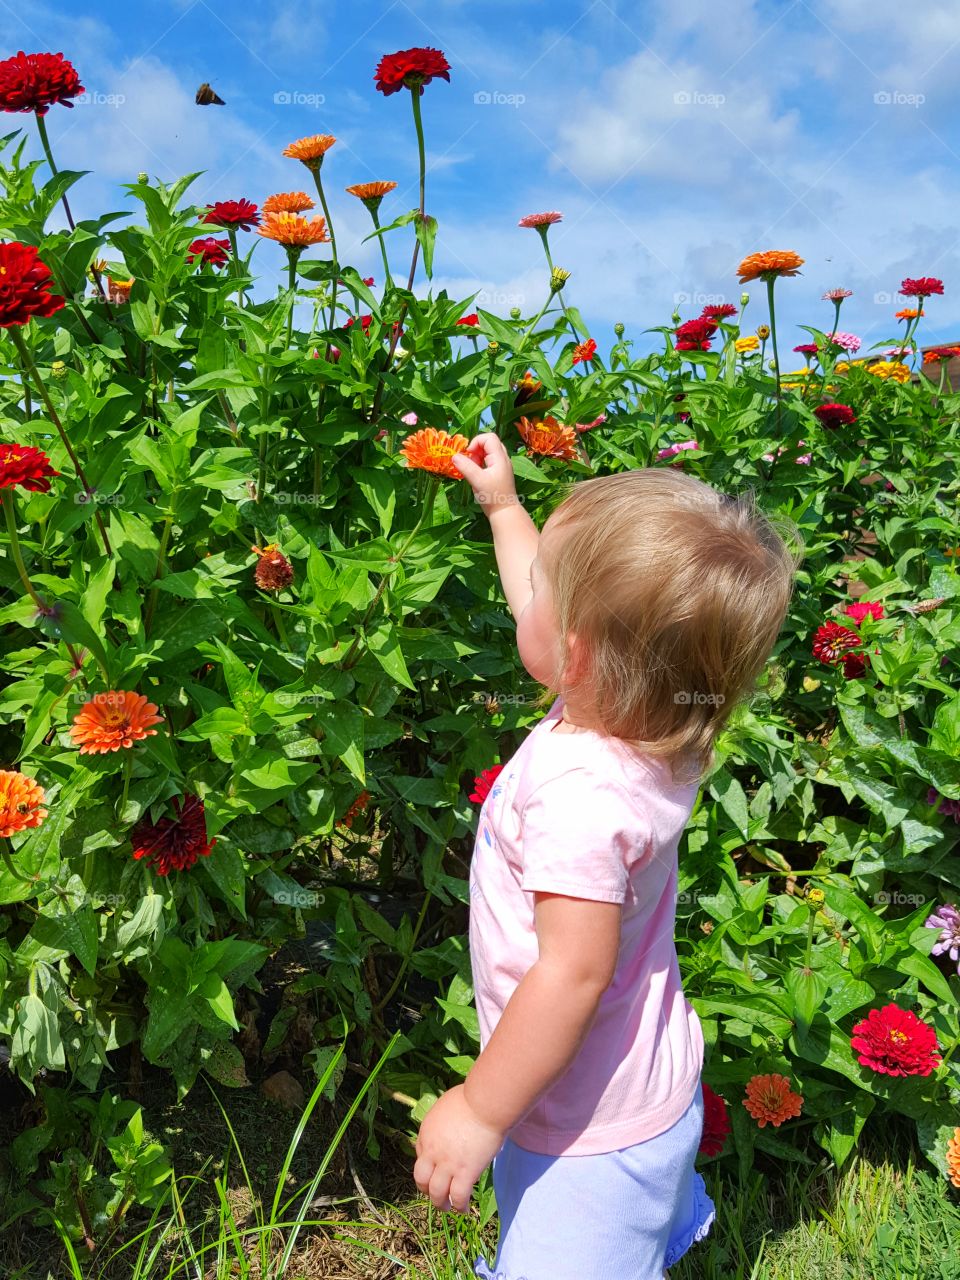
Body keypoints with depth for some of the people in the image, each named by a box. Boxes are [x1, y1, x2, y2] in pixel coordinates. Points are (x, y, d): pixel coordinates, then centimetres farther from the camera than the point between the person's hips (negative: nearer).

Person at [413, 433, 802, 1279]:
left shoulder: (581, 796, -39)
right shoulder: (652, 727, -11)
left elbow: (573, 974, -34)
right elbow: (548, 616, 6)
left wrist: (481, 1113, -20)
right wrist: (503, 507, 17)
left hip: (589, 1135, -8)